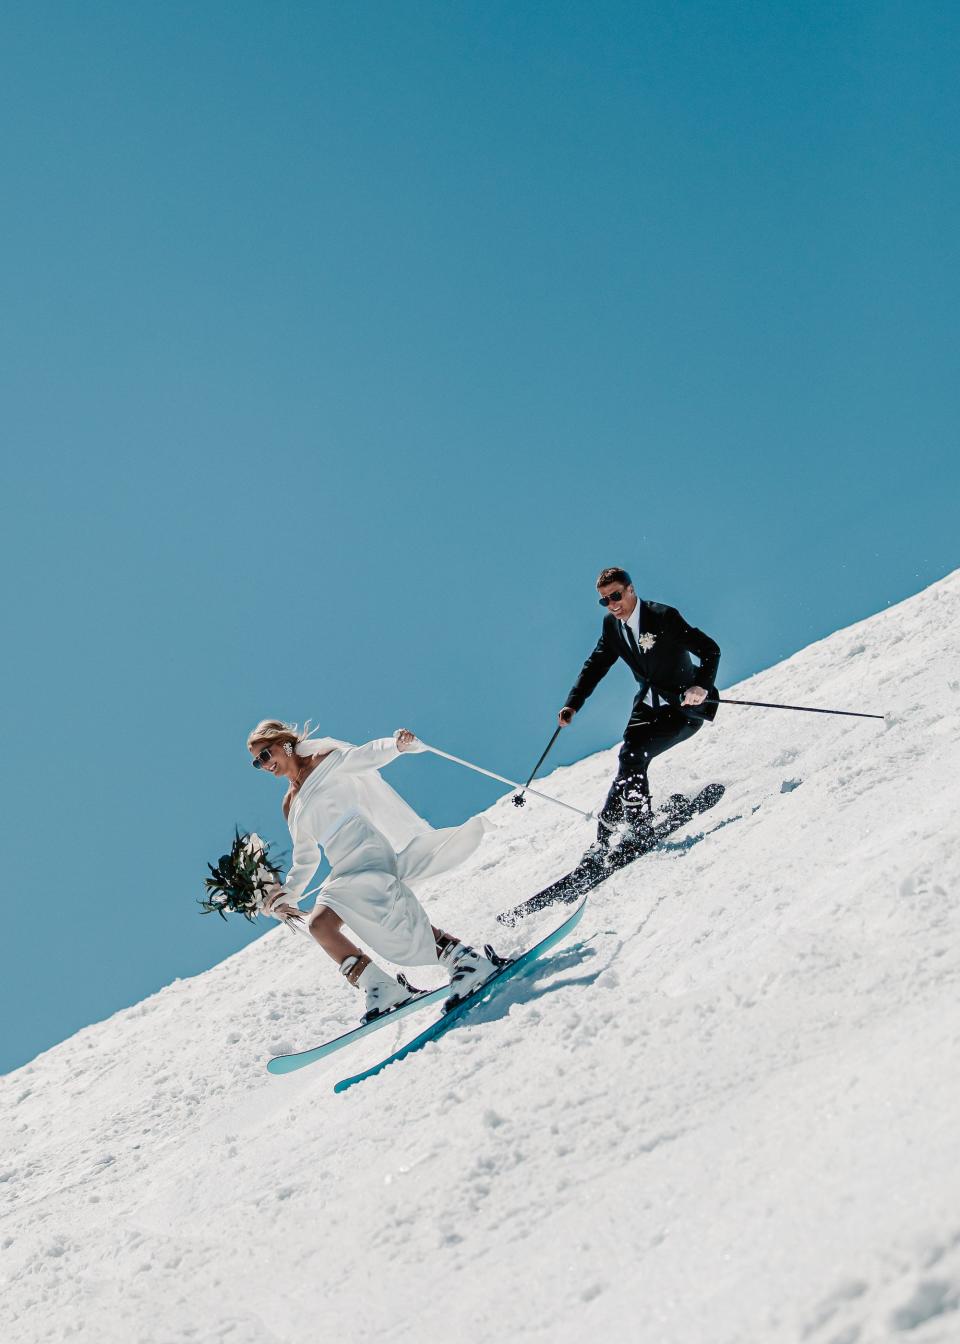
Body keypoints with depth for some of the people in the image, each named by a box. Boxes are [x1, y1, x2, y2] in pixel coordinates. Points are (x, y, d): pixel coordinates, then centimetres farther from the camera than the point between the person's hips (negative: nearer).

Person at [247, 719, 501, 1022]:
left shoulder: (324, 761, 8)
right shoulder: (290, 805, 26)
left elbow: (365, 757, -8)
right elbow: (305, 860, 32)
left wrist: (397, 744, -26)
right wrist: (288, 894, 25)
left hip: (368, 848, -7)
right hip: (345, 870, 7)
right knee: (318, 923, -16)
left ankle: (463, 957, -27)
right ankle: (381, 989, -17)